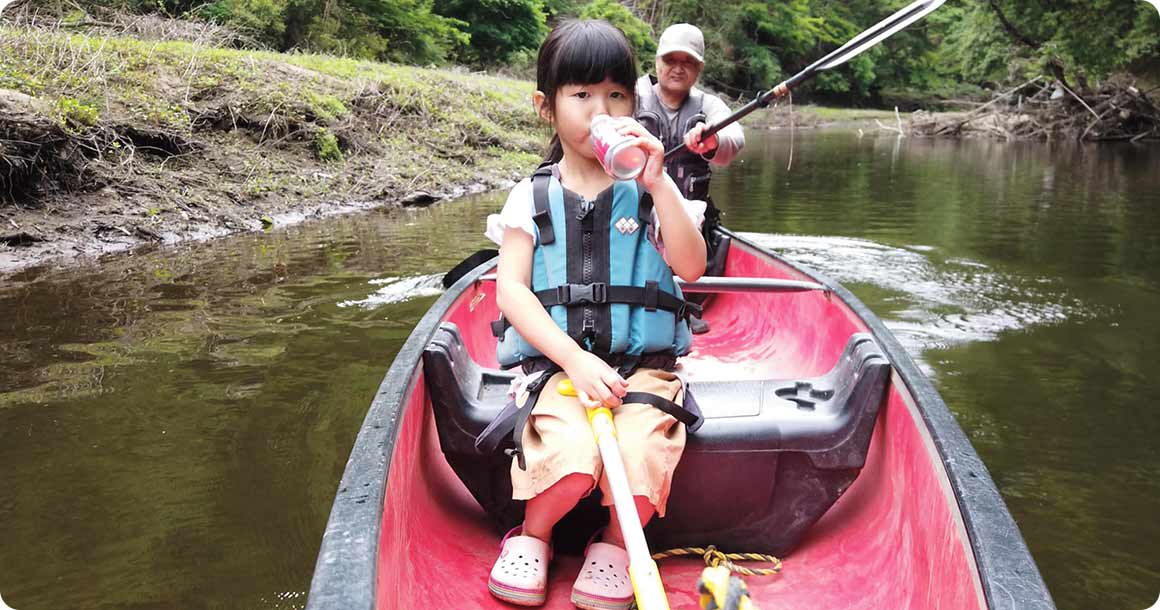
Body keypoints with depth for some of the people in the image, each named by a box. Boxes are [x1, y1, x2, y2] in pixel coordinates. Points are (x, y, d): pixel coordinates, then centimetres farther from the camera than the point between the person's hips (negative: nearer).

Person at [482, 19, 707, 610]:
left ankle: (615, 546, 6)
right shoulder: (532, 197, 6)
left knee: (641, 456, -29)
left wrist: (657, 184, -17)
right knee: (569, 456, -30)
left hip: (643, 363, 1)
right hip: (556, 359, 0)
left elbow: (692, 267, -7)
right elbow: (510, 290, -3)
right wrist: (574, 360, -15)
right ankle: (531, 536, 6)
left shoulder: (651, 189, 7)